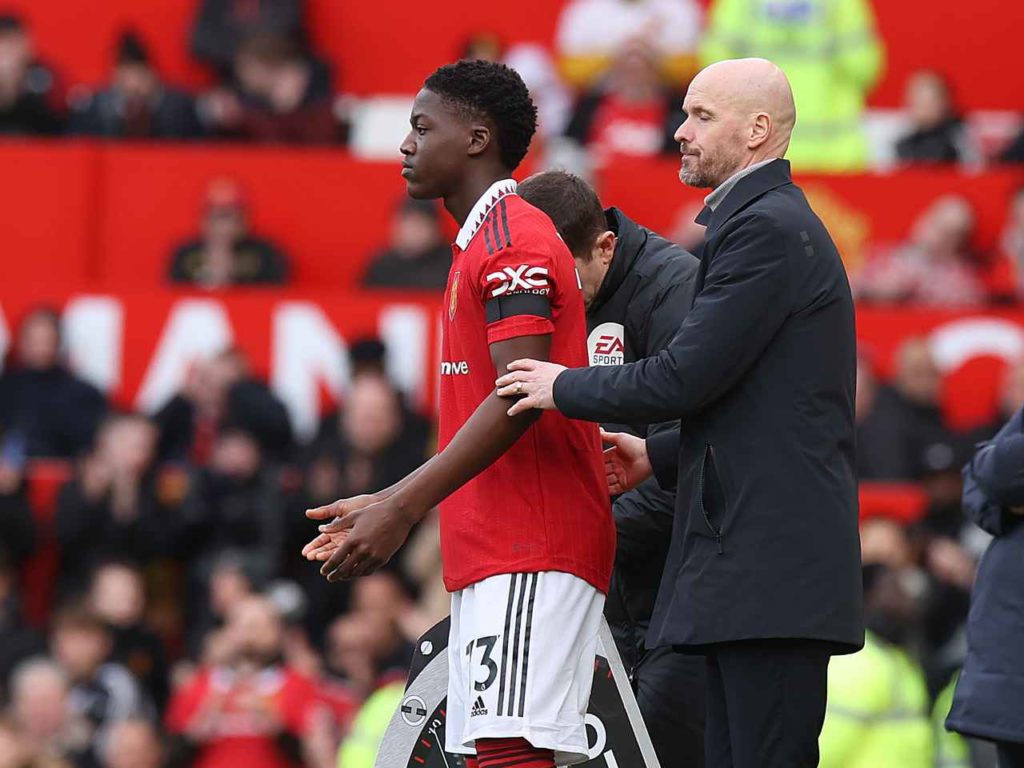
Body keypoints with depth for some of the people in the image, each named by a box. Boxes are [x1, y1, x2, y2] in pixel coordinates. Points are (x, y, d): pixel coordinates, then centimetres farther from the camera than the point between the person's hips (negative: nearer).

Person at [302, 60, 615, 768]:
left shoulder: (513, 238, -9)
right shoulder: (489, 241, 24)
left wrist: (403, 508, -20)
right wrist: (390, 503, 21)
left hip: (529, 556, -10)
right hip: (491, 554, 10)